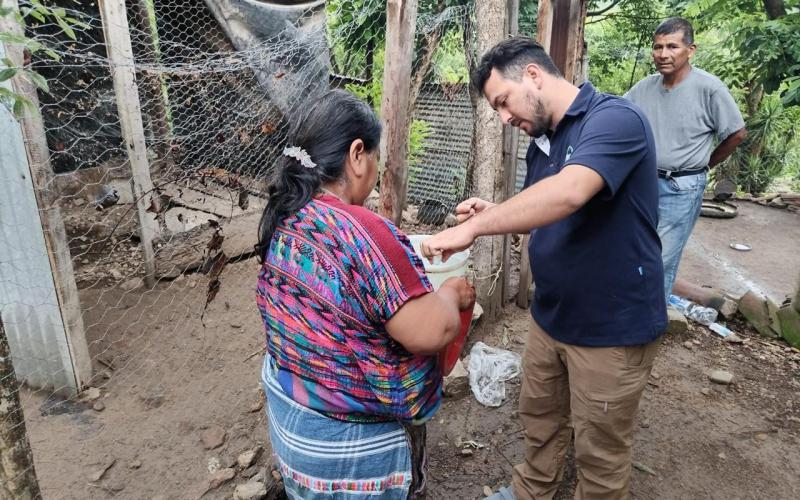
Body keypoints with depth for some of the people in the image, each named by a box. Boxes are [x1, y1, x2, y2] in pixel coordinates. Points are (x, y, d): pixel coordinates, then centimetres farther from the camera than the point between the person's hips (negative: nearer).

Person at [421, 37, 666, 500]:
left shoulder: (614, 118, -20)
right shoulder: (542, 142, 7)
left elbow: (567, 195, -38)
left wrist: (475, 227, -33)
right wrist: (489, 213, -5)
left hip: (613, 325, -8)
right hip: (551, 316, 8)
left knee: (599, 451, 11)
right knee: (538, 415, 24)